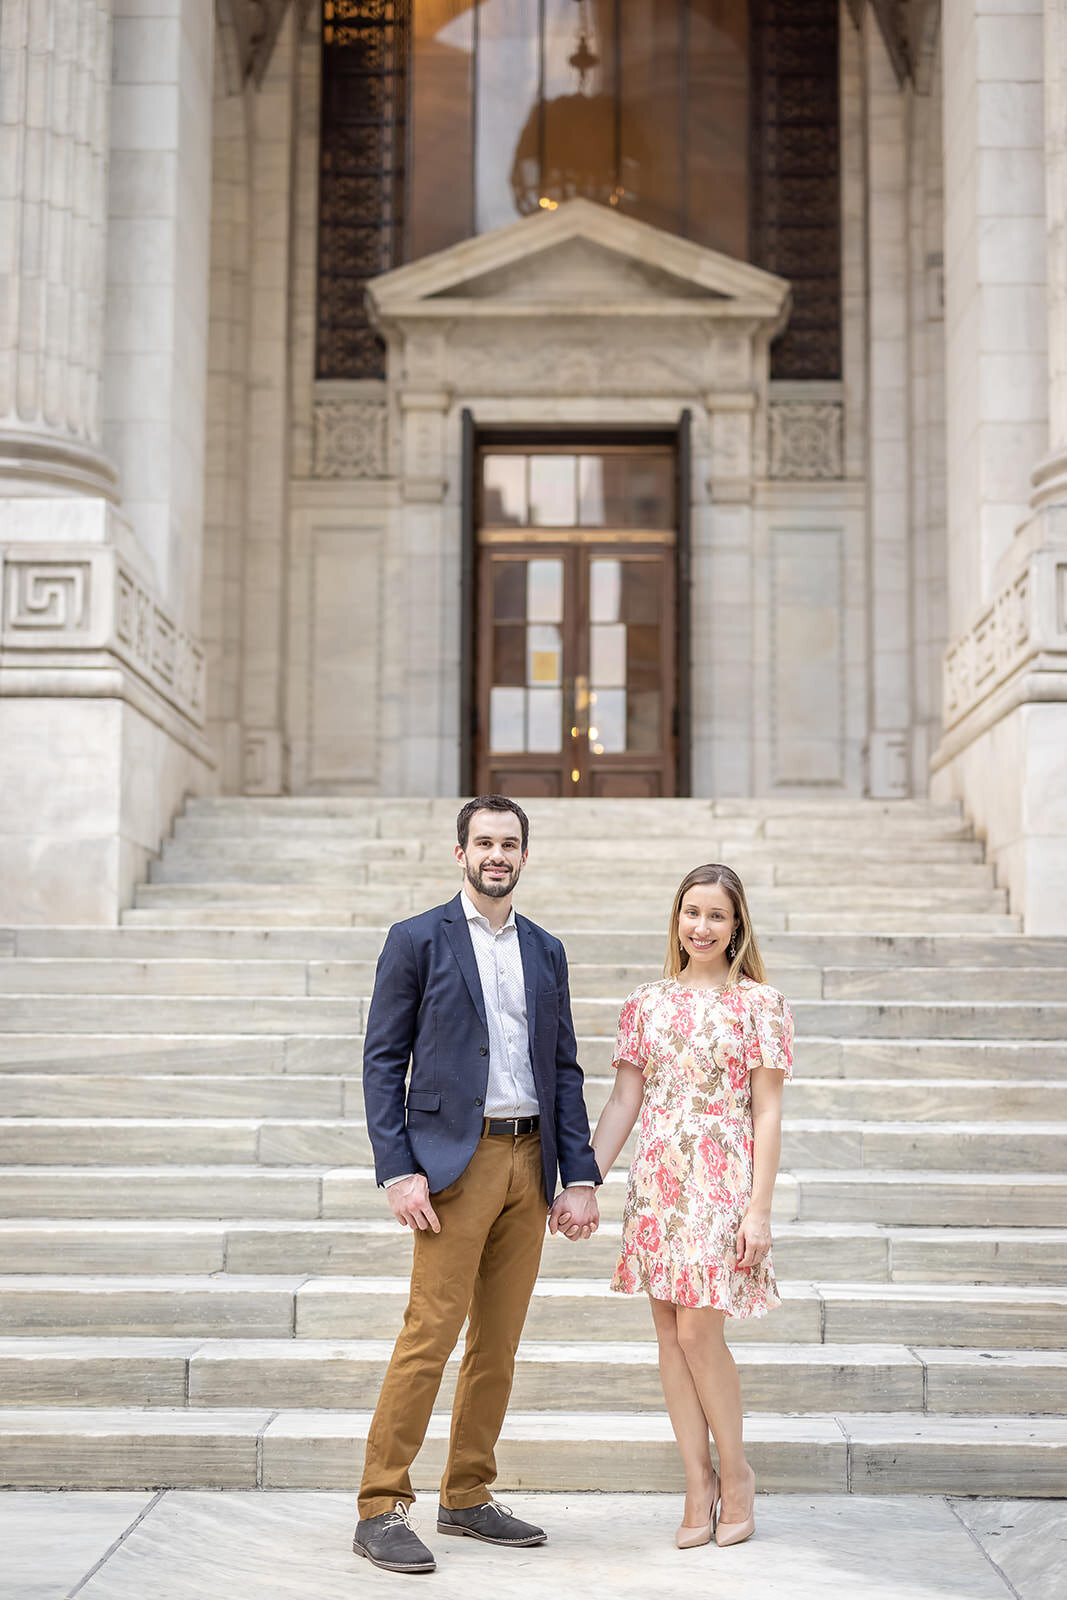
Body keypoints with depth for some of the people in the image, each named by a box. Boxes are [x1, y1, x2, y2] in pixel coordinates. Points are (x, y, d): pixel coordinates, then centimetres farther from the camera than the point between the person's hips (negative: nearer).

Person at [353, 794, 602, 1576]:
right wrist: (398, 1172, -12)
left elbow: (564, 1069, 14)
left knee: (499, 1343, 9)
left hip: (529, 1163, 5)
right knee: (430, 1335, -9)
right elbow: (383, 1061, -3)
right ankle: (381, 1509, -3)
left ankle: (468, 1498, 20)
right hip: (456, 1160, -5)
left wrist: (580, 1178, 6)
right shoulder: (417, 940, 0)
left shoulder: (546, 951, 14)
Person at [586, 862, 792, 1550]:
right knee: (670, 1334, 4)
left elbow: (767, 1112, -3)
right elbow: (623, 1101, 10)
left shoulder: (760, 1004, -1)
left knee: (698, 1331, -7)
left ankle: (736, 1471, 13)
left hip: (723, 1182, -4)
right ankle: (699, 1481, 14)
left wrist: (759, 1208, -9)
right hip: (657, 1182, 4)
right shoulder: (647, 1003, 10)